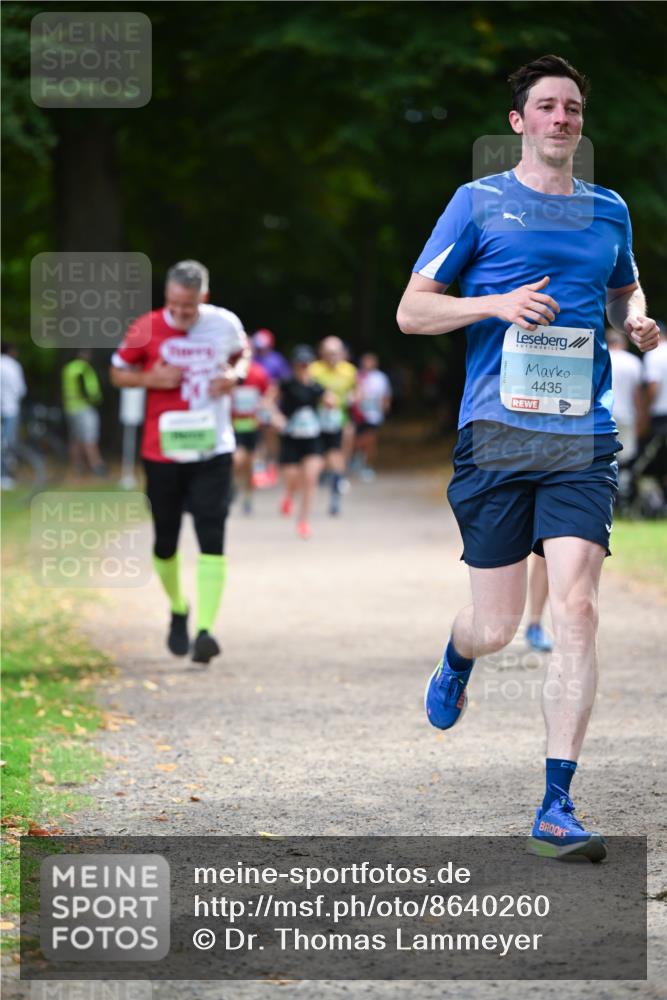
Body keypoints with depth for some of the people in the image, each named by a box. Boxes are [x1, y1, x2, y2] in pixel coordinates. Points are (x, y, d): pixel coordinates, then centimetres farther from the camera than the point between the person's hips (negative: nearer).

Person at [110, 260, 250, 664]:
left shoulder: (225, 324, -3)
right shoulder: (147, 329, -6)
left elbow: (243, 353, 18)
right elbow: (118, 372, 6)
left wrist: (234, 376, -4)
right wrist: (150, 378, -14)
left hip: (213, 449, 0)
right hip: (163, 451, 0)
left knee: (212, 540, -14)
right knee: (166, 543, 10)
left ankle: (205, 630, -17)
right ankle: (178, 611, 37)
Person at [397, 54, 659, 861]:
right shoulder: (478, 203, 4)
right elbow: (411, 311, 3)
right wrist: (496, 304, -13)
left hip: (583, 438, 2)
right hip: (495, 433, -2)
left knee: (575, 608, -14)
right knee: (497, 627, 2)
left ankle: (557, 808, -10)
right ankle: (456, 659, 43)